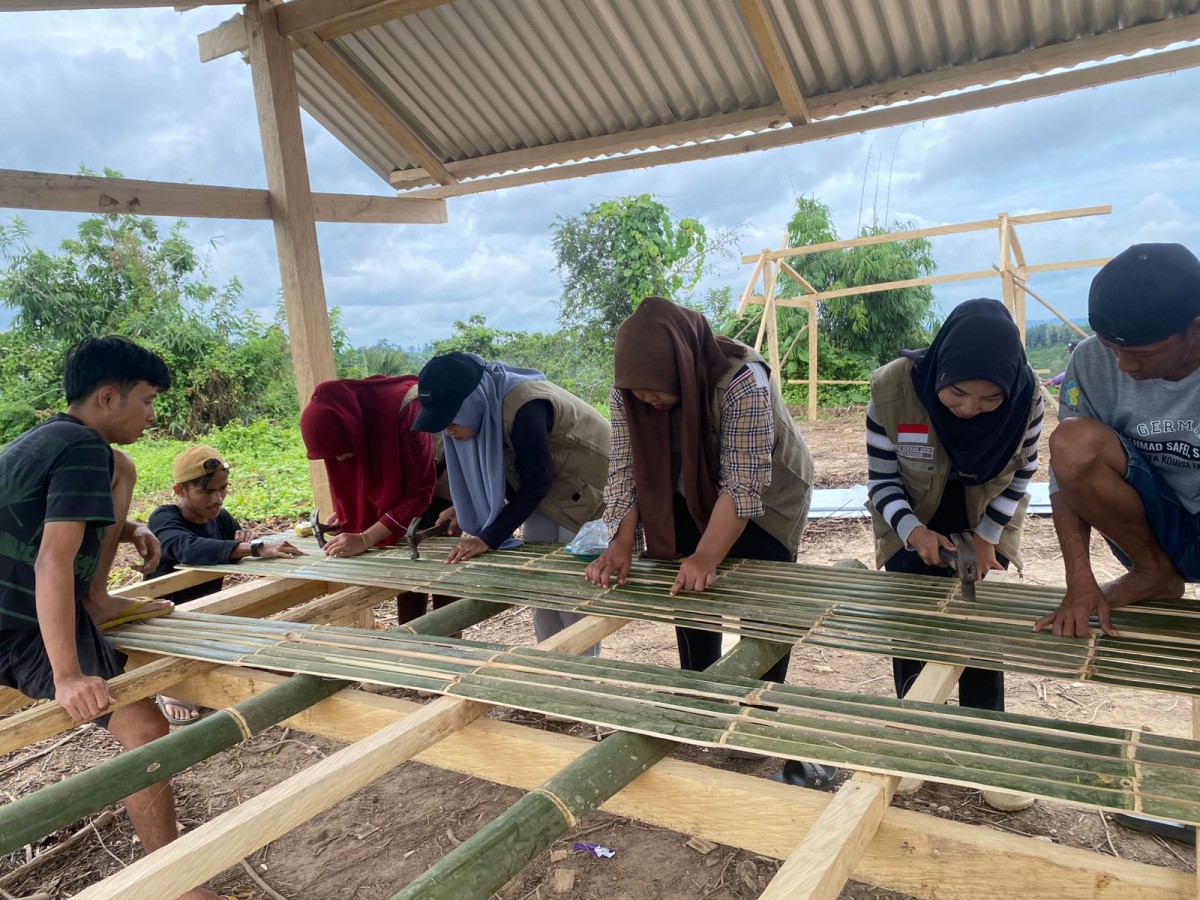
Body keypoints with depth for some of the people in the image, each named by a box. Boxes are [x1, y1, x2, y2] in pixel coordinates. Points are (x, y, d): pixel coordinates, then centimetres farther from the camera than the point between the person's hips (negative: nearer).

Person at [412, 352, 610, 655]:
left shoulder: (523, 409, -33)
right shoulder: (485, 407, -7)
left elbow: (536, 482, -26)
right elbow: (493, 468, 7)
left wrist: (489, 538, -25)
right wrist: (465, 508, -4)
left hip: (586, 489, -8)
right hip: (544, 493, 8)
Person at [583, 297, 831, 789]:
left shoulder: (742, 382, -35)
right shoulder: (628, 392, -20)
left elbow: (743, 484, -36)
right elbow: (626, 470, -18)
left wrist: (707, 558, -43)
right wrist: (622, 546, -29)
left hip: (763, 497, -4)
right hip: (691, 497, 5)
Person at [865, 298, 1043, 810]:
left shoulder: (1027, 396, -27)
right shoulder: (893, 388, -32)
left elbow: (1020, 473, -7)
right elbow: (882, 480, -20)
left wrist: (986, 536, -13)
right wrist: (913, 530, -34)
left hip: (985, 526, 1)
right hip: (911, 527, 0)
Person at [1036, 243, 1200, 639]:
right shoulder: (1093, 363, -15)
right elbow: (1067, 471, -13)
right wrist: (1081, 584, -22)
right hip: (1151, 531, 3)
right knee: (1073, 443, -26)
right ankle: (1155, 573, -4)